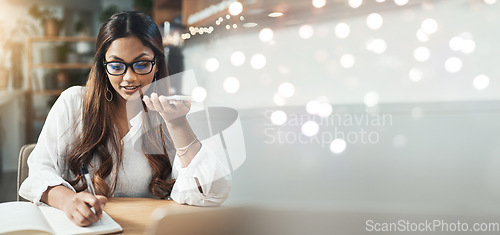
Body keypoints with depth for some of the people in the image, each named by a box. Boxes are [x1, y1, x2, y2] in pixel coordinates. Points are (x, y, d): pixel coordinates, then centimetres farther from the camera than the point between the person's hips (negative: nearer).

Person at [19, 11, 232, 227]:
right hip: (78, 225, 1)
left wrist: (178, 124, -21)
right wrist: (66, 199, -27)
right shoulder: (72, 102, 1)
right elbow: (41, 168, -5)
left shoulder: (170, 112, 0)